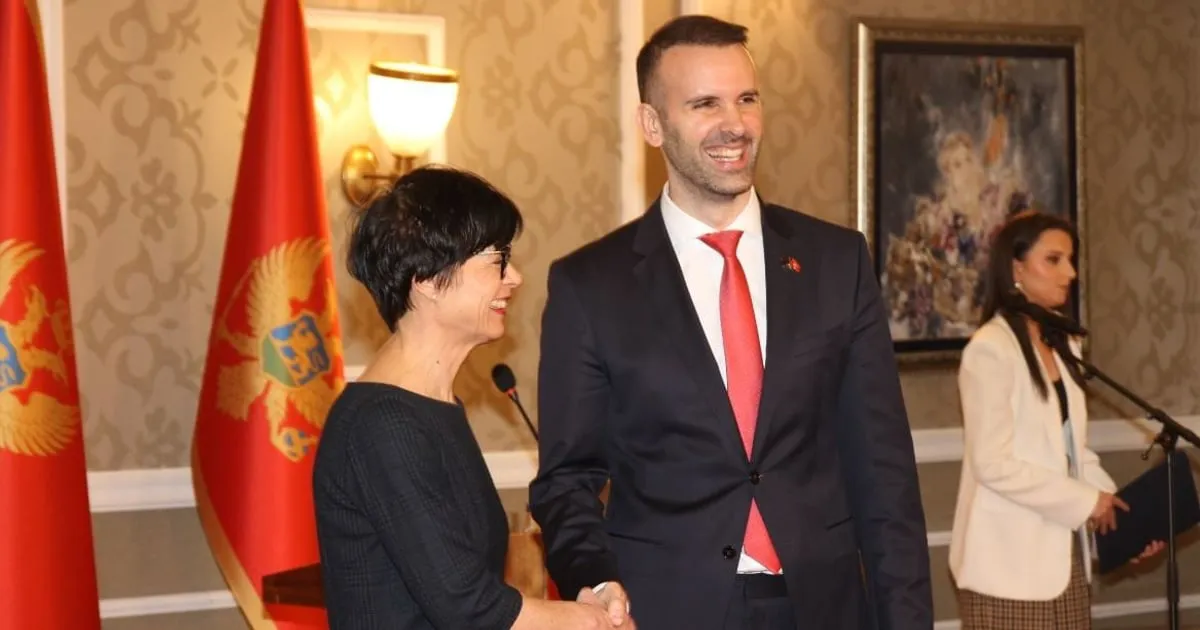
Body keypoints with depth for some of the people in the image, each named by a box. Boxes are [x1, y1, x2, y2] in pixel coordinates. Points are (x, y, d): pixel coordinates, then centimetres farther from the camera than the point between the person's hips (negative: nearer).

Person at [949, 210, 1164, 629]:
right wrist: (1087, 501, -14)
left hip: (1064, 550, 8)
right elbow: (993, 463, -19)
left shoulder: (1063, 347, 12)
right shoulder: (991, 348, -14)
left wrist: (1116, 505, 1)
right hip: (1010, 559, -8)